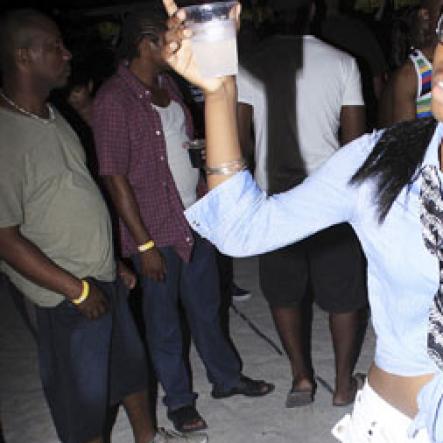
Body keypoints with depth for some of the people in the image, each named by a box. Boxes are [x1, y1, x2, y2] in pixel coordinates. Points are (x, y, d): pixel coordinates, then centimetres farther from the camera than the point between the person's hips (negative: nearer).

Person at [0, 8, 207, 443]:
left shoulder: (51, 115, 6)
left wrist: (113, 261, 16)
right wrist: (76, 290, -18)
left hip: (103, 275, 9)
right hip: (69, 295, -9)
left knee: (130, 360, 25)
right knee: (83, 393, 8)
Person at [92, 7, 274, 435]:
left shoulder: (167, 83, 7)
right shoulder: (113, 99, -17)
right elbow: (115, 178, -18)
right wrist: (144, 244, -17)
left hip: (196, 220, 7)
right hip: (156, 231, -7)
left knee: (206, 307, 20)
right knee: (164, 319, 11)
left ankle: (226, 377, 38)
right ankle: (179, 398, 29)